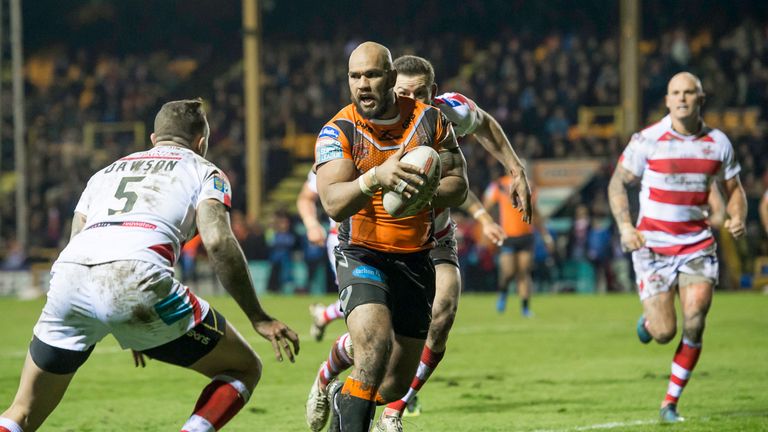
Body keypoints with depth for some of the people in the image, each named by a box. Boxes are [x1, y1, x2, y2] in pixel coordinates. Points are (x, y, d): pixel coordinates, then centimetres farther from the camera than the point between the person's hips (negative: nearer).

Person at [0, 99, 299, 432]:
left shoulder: (107, 171, 36)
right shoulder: (204, 171, 22)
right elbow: (217, 241, 3)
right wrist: (259, 318, 8)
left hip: (67, 279, 4)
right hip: (137, 282, -4)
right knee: (244, 370, 14)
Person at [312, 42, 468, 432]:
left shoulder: (429, 120, -1)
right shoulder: (338, 132, -11)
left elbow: (458, 185, 0)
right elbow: (334, 204, -23)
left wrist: (424, 196, -22)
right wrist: (376, 178, -42)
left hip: (416, 259, 4)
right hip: (363, 256, -4)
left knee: (396, 384, 9)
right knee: (374, 343, -32)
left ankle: (342, 399, 40)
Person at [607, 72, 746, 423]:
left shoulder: (718, 143, 1)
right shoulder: (646, 141, -8)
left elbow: (734, 189, 12)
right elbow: (617, 184, 1)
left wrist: (737, 218, -10)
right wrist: (625, 227, -14)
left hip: (697, 245, 2)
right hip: (652, 246, -2)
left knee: (694, 323, -14)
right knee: (664, 333, -8)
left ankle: (671, 403, 2)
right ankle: (648, 320, 32)